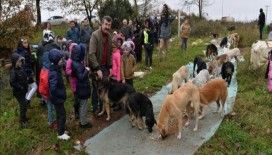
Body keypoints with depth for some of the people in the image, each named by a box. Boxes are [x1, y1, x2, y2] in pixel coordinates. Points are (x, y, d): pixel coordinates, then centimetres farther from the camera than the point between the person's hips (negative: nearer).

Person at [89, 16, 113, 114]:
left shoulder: (109, 36, 4)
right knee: (96, 88, 6)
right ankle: (95, 108, 21)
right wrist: (97, 69, -24)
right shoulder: (95, 35, -17)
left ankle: (103, 106, 28)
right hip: (96, 67, -6)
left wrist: (110, 67, 4)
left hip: (105, 66, 6)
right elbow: (91, 54, -22)